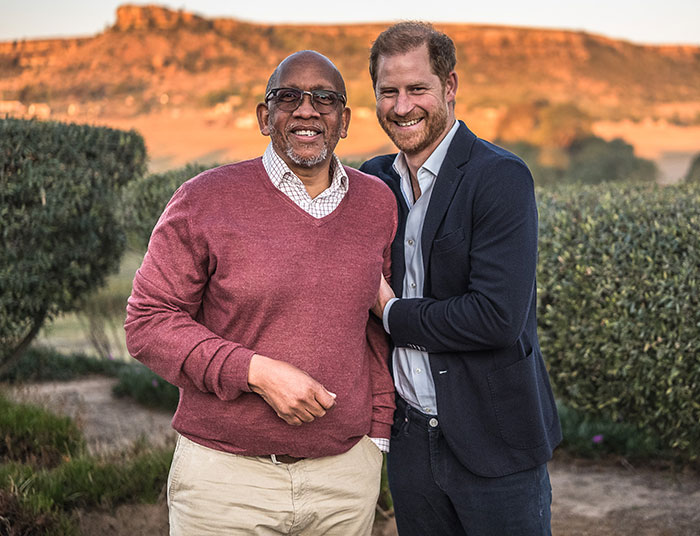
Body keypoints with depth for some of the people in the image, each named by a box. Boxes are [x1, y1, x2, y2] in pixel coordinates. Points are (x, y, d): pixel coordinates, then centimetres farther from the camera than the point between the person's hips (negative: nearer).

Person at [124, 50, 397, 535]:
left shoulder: (378, 203, 6)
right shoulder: (205, 200, -6)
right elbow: (148, 322, -7)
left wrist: (379, 434, 12)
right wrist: (257, 372, -17)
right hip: (226, 473, -3)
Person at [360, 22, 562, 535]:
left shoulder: (500, 177, -15)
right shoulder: (375, 180, 6)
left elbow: (498, 316, -23)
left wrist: (393, 311, -12)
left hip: (493, 444, -6)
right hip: (410, 437, 6)